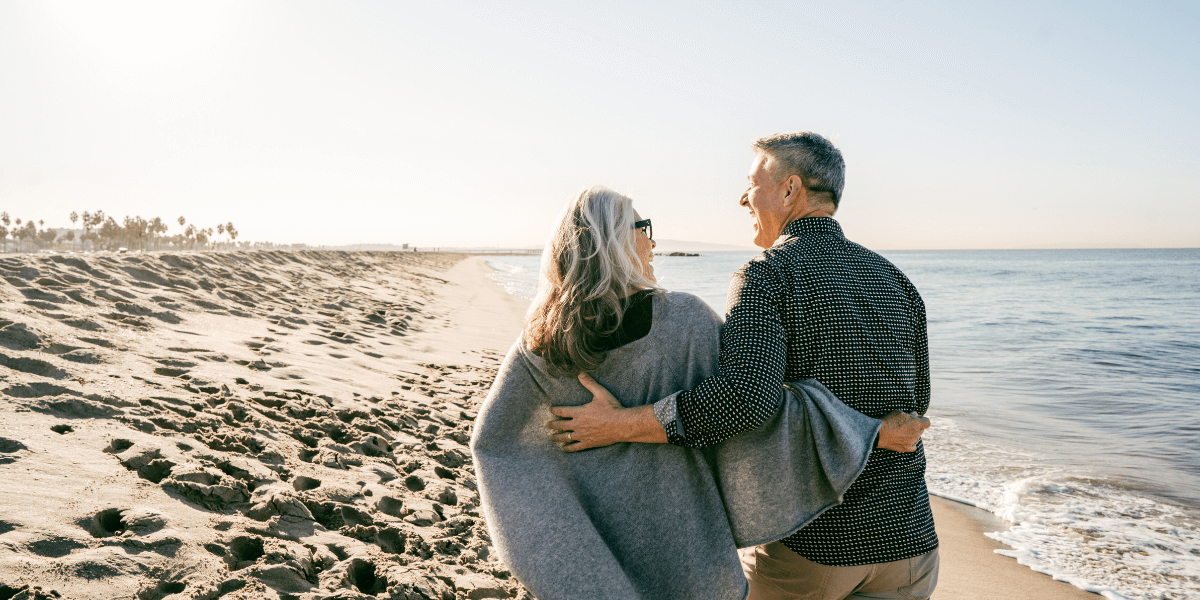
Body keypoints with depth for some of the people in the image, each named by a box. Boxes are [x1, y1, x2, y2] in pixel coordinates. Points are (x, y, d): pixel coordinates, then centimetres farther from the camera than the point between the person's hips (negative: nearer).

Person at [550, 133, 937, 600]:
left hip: (806, 544, -4)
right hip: (904, 541, 5)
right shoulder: (895, 281, 5)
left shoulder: (766, 275, -15)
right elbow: (913, 402, 14)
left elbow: (745, 398, -31)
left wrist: (621, 422, -25)